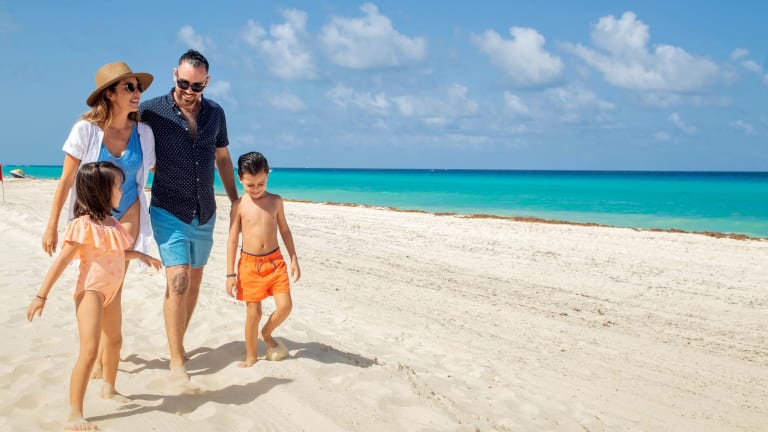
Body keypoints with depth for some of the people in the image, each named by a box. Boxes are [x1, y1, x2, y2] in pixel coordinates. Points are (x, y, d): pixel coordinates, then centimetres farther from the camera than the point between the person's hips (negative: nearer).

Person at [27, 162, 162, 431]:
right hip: (90, 292, -9)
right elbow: (62, 261, -20)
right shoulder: (84, 225, -20)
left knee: (115, 341, 24)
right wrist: (41, 295, -21)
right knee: (89, 351, -16)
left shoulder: (112, 223, 5)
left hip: (111, 291, 9)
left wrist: (140, 255, 17)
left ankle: (109, 389, 48)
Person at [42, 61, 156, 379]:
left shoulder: (143, 132, -7)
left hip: (127, 215, 1)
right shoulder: (86, 129, -14)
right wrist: (52, 225, -6)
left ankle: (104, 355, 10)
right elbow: (66, 179, -9)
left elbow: (155, 170, 8)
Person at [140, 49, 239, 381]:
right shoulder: (151, 111, -9)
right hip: (169, 212, -4)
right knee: (177, 281, -13)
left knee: (194, 281, 13)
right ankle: (176, 361, -4)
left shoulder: (215, 113, 3)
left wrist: (236, 201, 18)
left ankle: (178, 342, 30)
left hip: (205, 213, 5)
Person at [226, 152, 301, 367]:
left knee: (285, 305, -5)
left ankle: (267, 333, 25)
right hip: (250, 263, -2)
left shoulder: (275, 201, 0)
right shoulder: (239, 206, -6)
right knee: (253, 312, 3)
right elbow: (232, 240, -3)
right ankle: (251, 356, 20)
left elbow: (285, 231, 9)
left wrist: (294, 259, 6)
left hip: (274, 260, 2)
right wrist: (230, 274, -4)